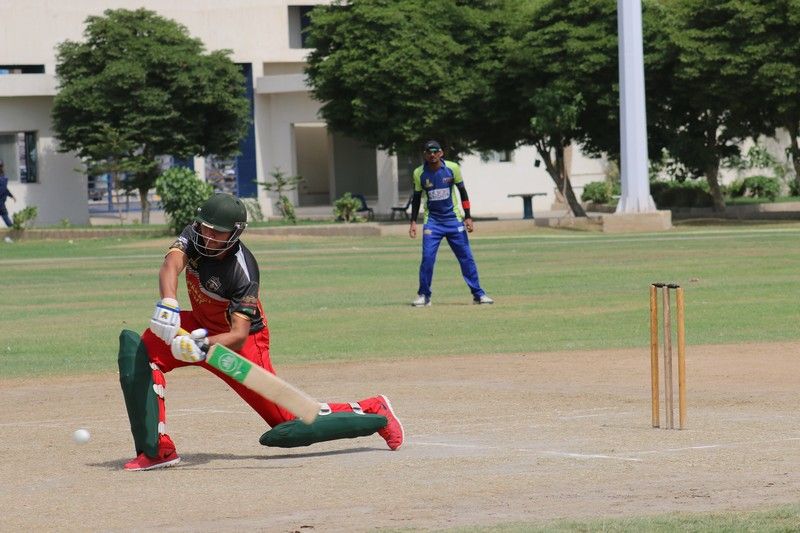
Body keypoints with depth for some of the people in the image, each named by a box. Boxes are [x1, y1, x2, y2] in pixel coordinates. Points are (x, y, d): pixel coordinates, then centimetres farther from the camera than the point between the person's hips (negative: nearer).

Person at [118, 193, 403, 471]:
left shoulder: (242, 272, -29)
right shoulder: (194, 236, -15)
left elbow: (239, 336, -34)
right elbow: (171, 265, -35)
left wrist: (204, 345, -53)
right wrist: (168, 304, -54)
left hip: (243, 342, -6)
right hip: (202, 326, 6)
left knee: (290, 424, -8)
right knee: (138, 348, -20)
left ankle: (372, 411, 14)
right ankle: (158, 449, -18)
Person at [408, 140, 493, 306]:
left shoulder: (452, 168, -6)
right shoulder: (419, 173, -4)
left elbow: (462, 192, 4)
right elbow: (417, 197, 8)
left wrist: (468, 217, 1)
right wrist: (413, 222, 3)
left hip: (454, 220, 0)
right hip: (432, 221, 0)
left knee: (466, 257, -1)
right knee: (427, 257, -11)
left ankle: (478, 294, 7)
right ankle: (424, 296, 1)